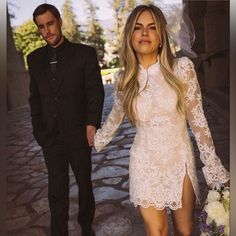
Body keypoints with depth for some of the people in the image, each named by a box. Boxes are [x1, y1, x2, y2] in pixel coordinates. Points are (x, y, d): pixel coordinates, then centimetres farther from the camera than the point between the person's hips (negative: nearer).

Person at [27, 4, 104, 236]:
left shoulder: (84, 53, -4)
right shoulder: (35, 58, 6)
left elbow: (95, 91, -7)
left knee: (84, 183, 16)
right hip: (50, 136, 2)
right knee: (56, 189, 9)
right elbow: (35, 97, 10)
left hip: (78, 134, -2)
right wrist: (38, 129, 2)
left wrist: (92, 123, -18)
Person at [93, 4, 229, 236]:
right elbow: (115, 116, 14)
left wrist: (213, 165, -4)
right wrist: (94, 142, 24)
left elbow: (197, 119, -5)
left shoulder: (182, 67, -10)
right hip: (145, 163, 1)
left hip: (180, 159, 0)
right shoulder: (123, 78, -3)